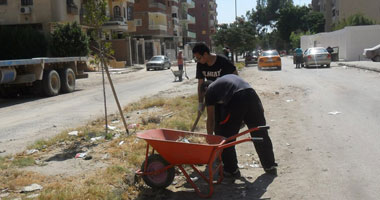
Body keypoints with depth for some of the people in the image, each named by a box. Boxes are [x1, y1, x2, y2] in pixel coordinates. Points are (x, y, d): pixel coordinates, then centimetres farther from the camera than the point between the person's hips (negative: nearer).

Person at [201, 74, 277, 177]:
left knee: (225, 137, 13)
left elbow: (211, 119, 21)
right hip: (252, 95, 6)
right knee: (261, 135, 17)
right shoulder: (230, 77, 37)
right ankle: (270, 167, 29)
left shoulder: (209, 91, 21)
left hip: (236, 101, -5)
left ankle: (231, 170, 20)